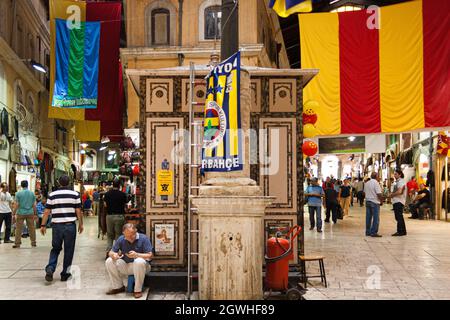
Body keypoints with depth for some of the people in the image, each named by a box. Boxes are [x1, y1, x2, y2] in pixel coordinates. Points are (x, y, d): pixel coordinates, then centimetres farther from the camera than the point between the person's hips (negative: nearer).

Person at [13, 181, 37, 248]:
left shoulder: (18, 193, -4)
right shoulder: (32, 193, 3)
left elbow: (17, 205, -6)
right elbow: (34, 205, 4)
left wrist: (14, 213, 0)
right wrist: (35, 214, 10)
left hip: (21, 213, -2)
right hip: (30, 213, 2)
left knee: (18, 229, 2)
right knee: (31, 228, 8)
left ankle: (17, 243, 3)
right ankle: (33, 242, 12)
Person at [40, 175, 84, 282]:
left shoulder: (52, 195, 2)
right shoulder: (75, 194, 0)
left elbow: (46, 212, 1)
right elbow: (78, 211, 0)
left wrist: (43, 225, 7)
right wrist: (81, 224, 9)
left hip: (57, 226, 1)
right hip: (70, 225, -1)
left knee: (55, 249, 15)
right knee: (68, 251, 8)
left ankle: (50, 269, -5)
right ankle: (65, 274, 13)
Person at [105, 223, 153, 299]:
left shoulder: (143, 238, -14)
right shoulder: (121, 239, -3)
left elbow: (150, 256, -18)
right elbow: (111, 252, 2)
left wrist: (137, 255, -35)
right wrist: (114, 255, -24)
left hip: (141, 266, -4)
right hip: (126, 266, 4)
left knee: (139, 261, -38)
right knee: (109, 261, -14)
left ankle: (138, 290, -22)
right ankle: (118, 287, 1)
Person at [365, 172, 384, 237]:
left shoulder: (366, 183, 10)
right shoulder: (376, 183, -13)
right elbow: (379, 194, -16)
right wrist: (381, 201, -4)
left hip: (367, 201, 7)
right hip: (375, 202, -7)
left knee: (368, 217, 10)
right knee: (376, 218, -2)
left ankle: (368, 232, 13)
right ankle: (374, 232, -4)